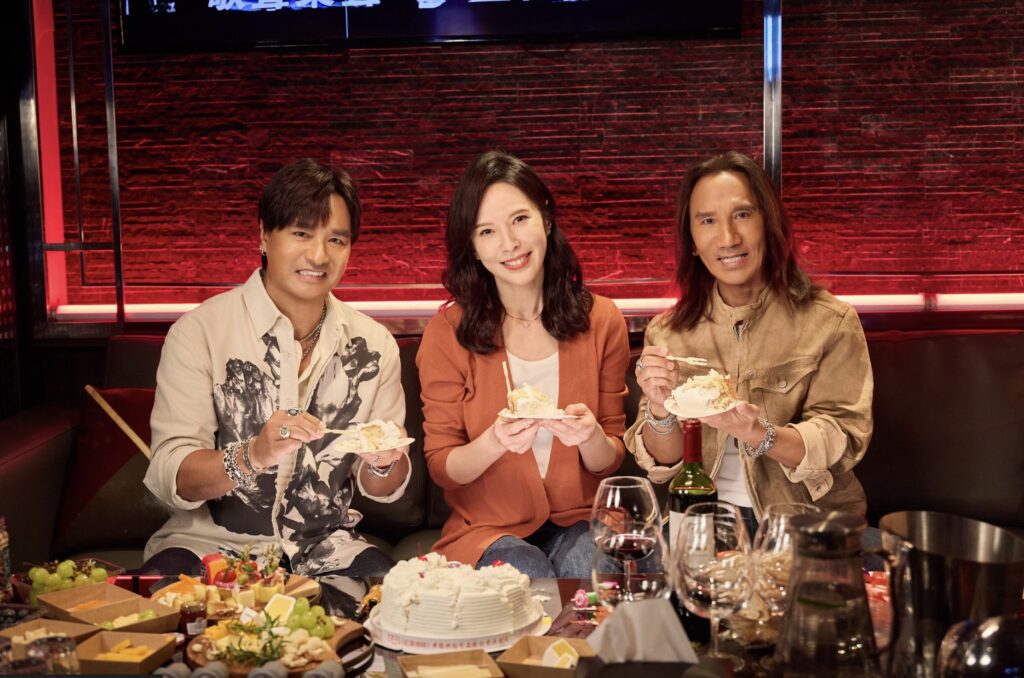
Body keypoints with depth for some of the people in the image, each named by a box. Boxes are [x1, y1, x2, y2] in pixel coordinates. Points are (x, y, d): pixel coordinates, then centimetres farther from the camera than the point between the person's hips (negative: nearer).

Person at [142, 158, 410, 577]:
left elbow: (383, 488, 7)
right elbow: (169, 477, -17)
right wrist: (253, 455, -36)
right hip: (209, 543, -3)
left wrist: (382, 462, -17)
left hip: (322, 545, 4)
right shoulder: (199, 331, -9)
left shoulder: (374, 344, 2)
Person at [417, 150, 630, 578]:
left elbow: (611, 462, 3)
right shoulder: (448, 332, -8)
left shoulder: (601, 320, -2)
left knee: (594, 575, -30)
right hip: (489, 530, -1)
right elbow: (440, 468, -4)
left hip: (578, 523, 2)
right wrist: (495, 442, -25)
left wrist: (590, 437, -21)